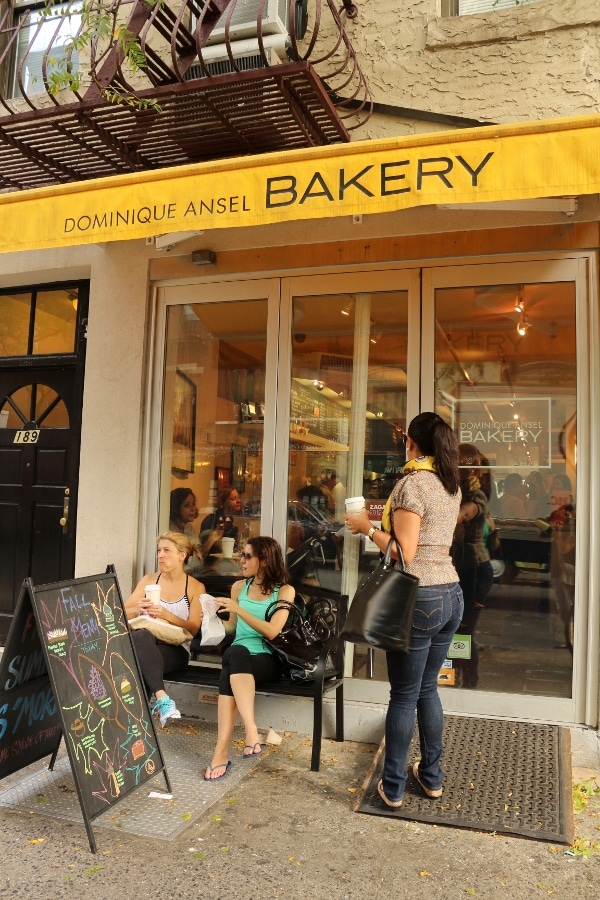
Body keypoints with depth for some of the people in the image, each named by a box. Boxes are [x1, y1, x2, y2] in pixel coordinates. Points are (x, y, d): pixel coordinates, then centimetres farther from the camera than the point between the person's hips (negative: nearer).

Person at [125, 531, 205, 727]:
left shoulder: (196, 587, 6)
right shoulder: (148, 580, 14)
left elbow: (193, 628, -3)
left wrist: (167, 615, -20)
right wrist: (138, 609, -13)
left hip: (176, 649, -2)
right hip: (145, 644, 2)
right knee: (141, 636, -38)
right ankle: (161, 697, -49)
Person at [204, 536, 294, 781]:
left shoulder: (285, 591, 1)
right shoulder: (239, 587, 15)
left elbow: (271, 631, -11)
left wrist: (239, 609, -17)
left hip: (268, 659, -3)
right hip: (239, 655, 3)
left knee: (229, 674, -36)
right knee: (235, 651, -36)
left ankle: (221, 753, -38)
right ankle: (251, 731, -43)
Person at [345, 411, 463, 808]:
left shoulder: (412, 483, -14)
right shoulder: (452, 485, 9)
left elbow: (405, 552, -17)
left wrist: (367, 527, -7)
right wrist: (389, 515, 23)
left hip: (419, 598, -8)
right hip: (451, 594, 8)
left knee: (403, 695, 5)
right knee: (427, 687, 21)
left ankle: (393, 787, 19)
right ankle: (432, 776, 32)